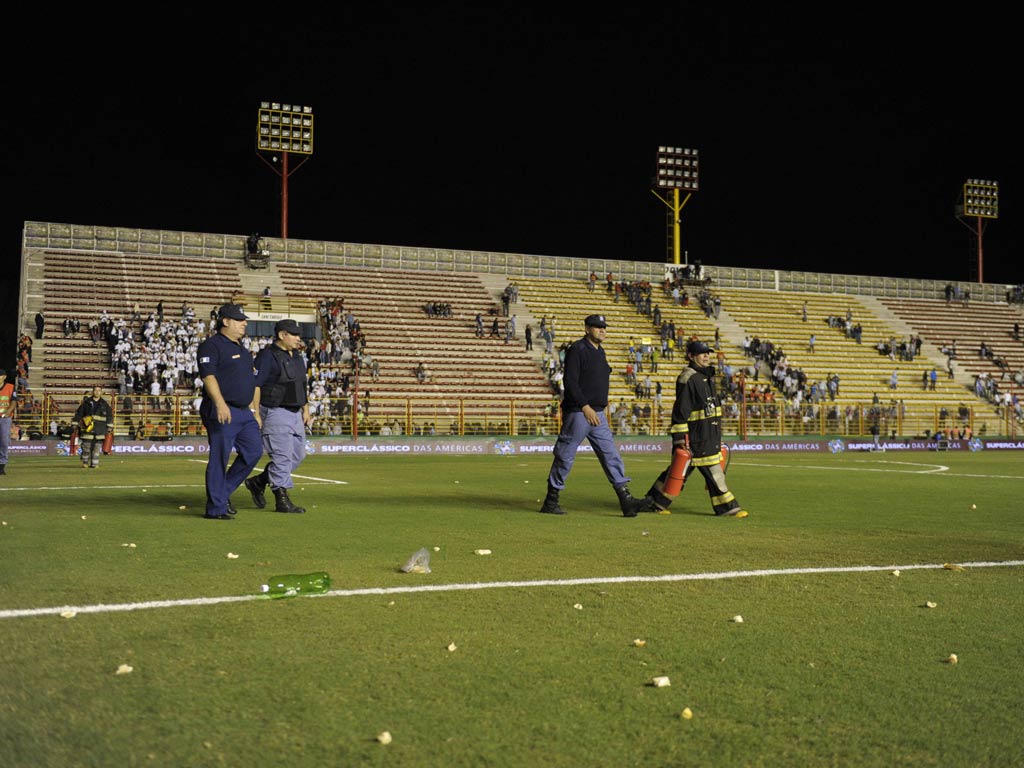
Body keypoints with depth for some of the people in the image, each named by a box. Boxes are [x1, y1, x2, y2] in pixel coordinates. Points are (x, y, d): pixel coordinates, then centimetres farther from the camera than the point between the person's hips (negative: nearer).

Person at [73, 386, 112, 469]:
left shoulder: (105, 404, 9)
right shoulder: (86, 402, 7)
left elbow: (110, 416, 12)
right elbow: (78, 414, 11)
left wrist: (109, 428, 5)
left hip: (100, 430, 0)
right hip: (88, 428, 0)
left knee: (97, 447, -2)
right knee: (86, 446, -1)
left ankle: (94, 464, 4)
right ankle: (85, 462, 13)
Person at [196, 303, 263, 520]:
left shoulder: (242, 349, 21)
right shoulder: (211, 346, -7)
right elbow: (208, 376, -18)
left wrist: (253, 410, 21)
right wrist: (220, 404, -29)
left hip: (244, 412, 9)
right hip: (222, 411, -9)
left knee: (254, 450, 5)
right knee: (220, 458, -6)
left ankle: (224, 492, 18)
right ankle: (216, 508, 0)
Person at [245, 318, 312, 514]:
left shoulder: (297, 356, 14)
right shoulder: (268, 356, -12)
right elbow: (255, 385, -15)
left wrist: (306, 409, 18)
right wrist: (255, 414, -20)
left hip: (295, 414, 9)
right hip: (275, 413, -9)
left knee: (298, 455, 12)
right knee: (282, 457, -7)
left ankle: (258, 482, 24)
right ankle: (282, 501, 1)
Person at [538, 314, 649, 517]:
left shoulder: (600, 351, 16)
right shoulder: (577, 349, -11)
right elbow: (569, 382, -19)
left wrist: (601, 404, 17)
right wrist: (585, 407, -24)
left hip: (598, 414, 8)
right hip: (577, 413, -8)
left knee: (611, 454, 2)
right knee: (565, 457, -1)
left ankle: (625, 500, 0)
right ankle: (551, 501, 9)